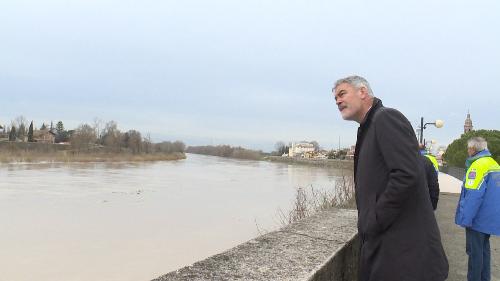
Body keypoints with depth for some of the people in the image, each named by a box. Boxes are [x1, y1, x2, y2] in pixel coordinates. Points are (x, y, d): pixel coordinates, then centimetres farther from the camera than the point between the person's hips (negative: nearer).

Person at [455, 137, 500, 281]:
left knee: (474, 251, 1)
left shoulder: (478, 165, -19)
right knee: (484, 248, 19)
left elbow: (473, 196, -24)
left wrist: (465, 218, -19)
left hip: (478, 218, -8)